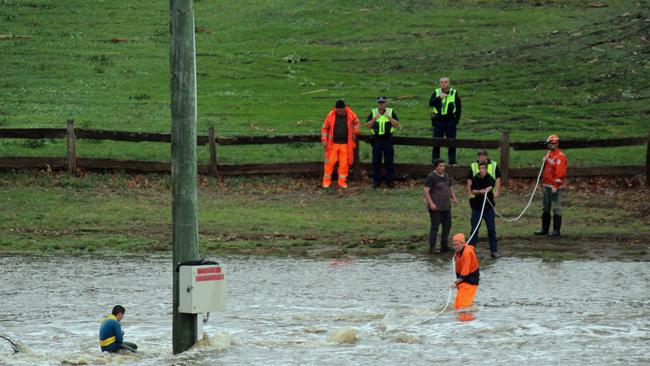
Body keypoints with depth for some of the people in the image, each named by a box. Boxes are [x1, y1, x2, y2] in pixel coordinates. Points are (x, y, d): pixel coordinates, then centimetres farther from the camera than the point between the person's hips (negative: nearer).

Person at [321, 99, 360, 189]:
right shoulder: (331, 115, -4)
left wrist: (355, 132, 8)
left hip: (345, 144, 1)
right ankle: (326, 181, 7)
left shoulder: (350, 114, -1)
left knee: (344, 163, 2)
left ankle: (342, 181, 12)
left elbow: (356, 122, 19)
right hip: (333, 143, -1)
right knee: (330, 162, -2)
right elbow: (325, 127, 5)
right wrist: (324, 139, -3)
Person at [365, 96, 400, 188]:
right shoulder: (373, 112, 6)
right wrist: (375, 118, -13)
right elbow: (367, 125, 1)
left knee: (389, 161, 0)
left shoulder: (391, 112, 3)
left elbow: (397, 125, -3)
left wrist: (389, 117, -16)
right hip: (376, 140, 1)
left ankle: (390, 180, 6)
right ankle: (376, 180, 11)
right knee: (376, 161, 3)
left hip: (388, 140, -1)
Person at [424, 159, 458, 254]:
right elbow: (426, 191, -14)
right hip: (435, 207, -8)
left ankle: (444, 246, 22)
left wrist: (453, 197, 9)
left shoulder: (446, 176, 13)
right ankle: (432, 247, -6)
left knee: (447, 225, 11)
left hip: (446, 206, 8)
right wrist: (431, 203, -22)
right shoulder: (431, 177, -10)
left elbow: (450, 188, 26)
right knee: (435, 226, -9)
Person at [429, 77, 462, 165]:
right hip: (438, 121, 0)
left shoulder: (454, 93, 5)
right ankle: (435, 161, 6)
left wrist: (456, 119, -1)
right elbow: (431, 103, -11)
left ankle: (452, 161, 5)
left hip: (450, 121, 0)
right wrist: (439, 97, -24)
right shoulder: (436, 92, 4)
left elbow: (458, 107, 7)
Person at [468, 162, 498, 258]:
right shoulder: (475, 179, 0)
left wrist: (487, 190, -49)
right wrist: (480, 191, -32)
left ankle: (493, 251, 7)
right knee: (474, 229, 1)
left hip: (488, 207, -1)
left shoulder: (490, 179, -6)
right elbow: (473, 191, -10)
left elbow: (490, 187, -26)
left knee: (491, 229, 0)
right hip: (477, 207, 1)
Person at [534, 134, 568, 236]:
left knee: (556, 208, -5)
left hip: (554, 186, -10)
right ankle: (545, 229, 22)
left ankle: (556, 230, -2)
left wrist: (555, 186, -24)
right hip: (547, 185, 10)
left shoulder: (560, 157, -14)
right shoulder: (549, 154, 16)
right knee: (546, 208, 15)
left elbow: (560, 173, -21)